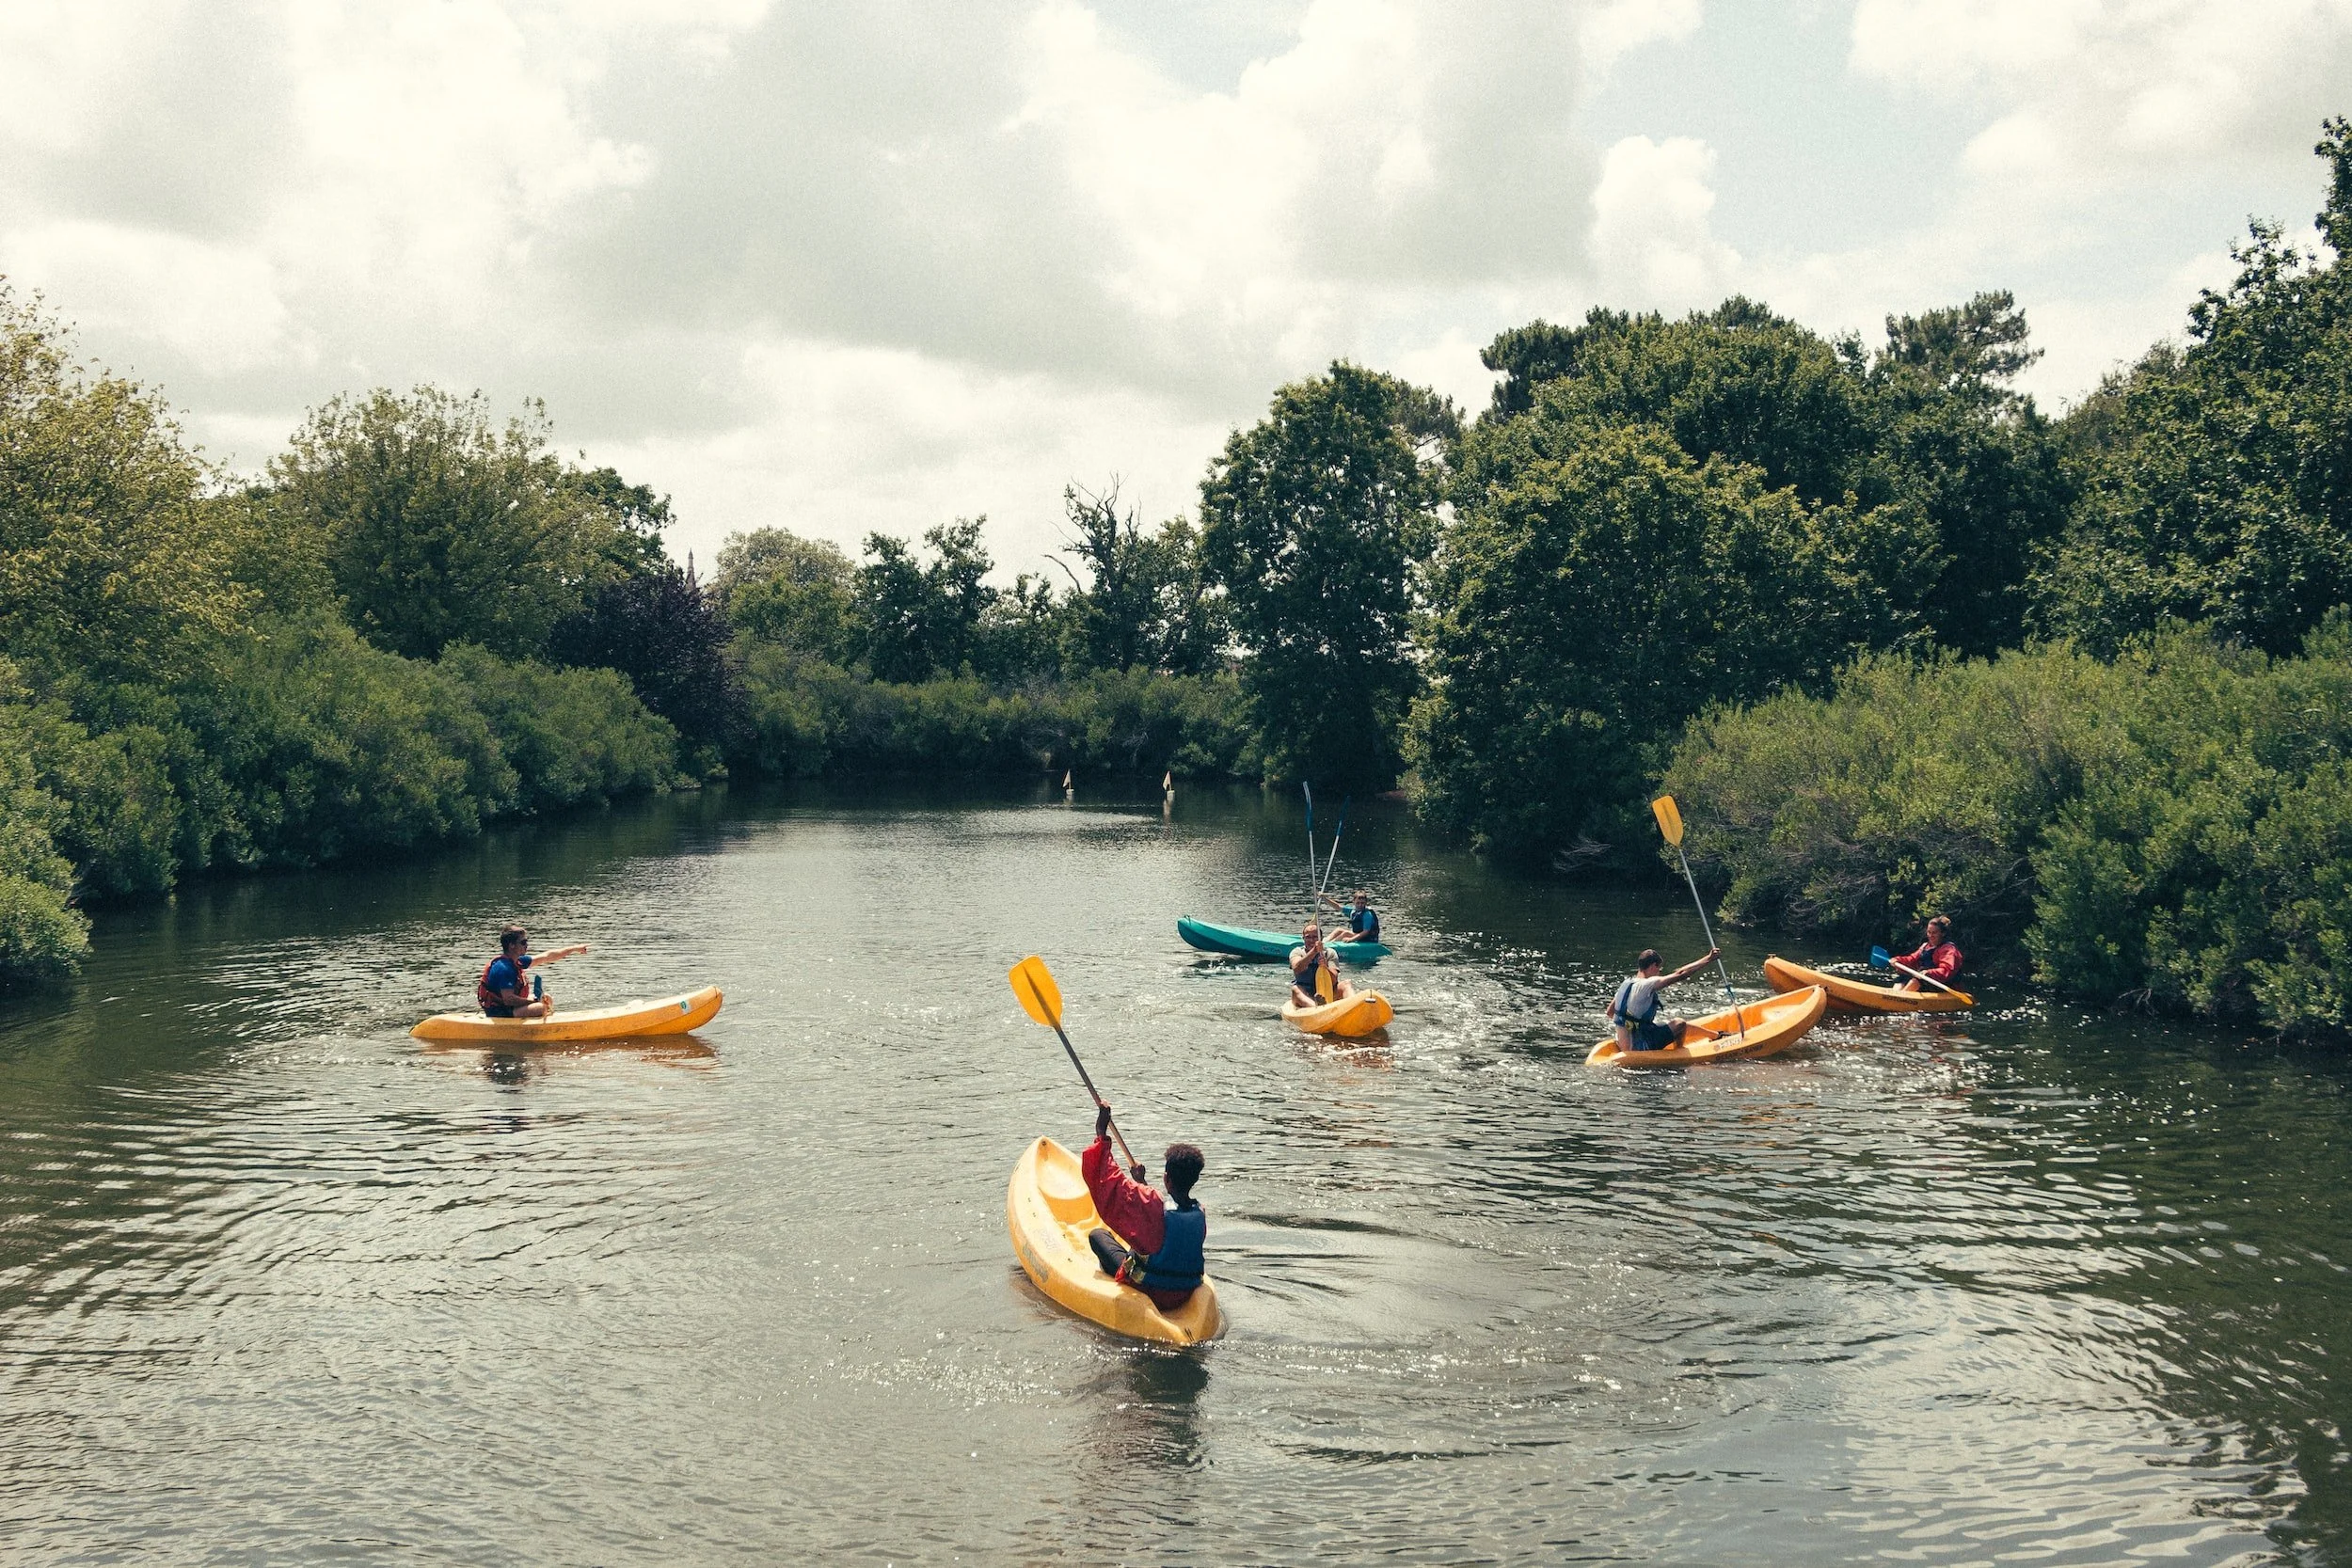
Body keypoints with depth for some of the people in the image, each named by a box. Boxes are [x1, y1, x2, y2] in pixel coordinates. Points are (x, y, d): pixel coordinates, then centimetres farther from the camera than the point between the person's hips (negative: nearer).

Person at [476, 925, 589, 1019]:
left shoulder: (516, 961, 8)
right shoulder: (503, 967, -22)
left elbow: (546, 957, 15)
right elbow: (508, 999, -28)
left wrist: (575, 949, 17)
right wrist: (532, 1001, -17)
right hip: (498, 1014, -11)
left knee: (548, 1000, 19)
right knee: (540, 1008, -28)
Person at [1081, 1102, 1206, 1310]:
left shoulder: (1152, 1206, -26)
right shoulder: (1200, 1214, -7)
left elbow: (1110, 1182, -20)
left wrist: (1102, 1134, -11)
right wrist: (1142, 1182, 31)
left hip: (1151, 1294, -6)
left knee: (1098, 1234, 11)